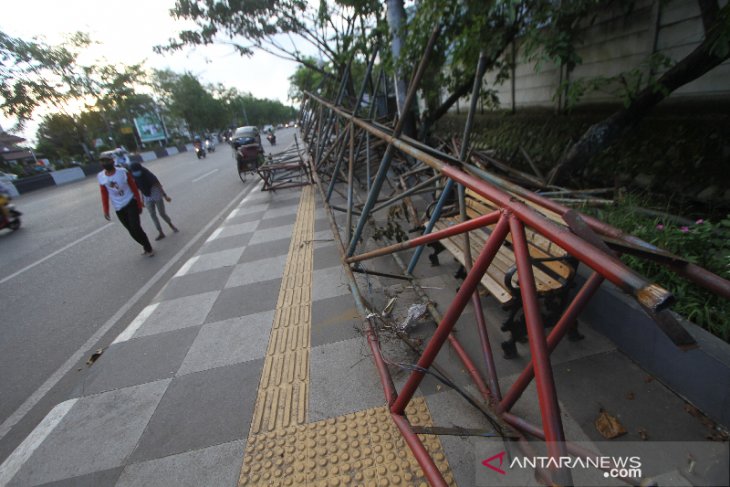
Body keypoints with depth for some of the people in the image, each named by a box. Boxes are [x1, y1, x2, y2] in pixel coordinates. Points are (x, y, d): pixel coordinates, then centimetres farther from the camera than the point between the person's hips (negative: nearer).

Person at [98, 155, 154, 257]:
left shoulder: (123, 172, -10)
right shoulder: (100, 177, -1)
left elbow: (134, 188, -3)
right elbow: (104, 195, 7)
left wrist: (139, 204, -2)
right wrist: (106, 210, 3)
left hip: (131, 203, -4)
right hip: (118, 208, 4)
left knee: (135, 228, -12)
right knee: (131, 230, 5)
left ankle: (148, 248, 2)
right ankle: (146, 247, 19)